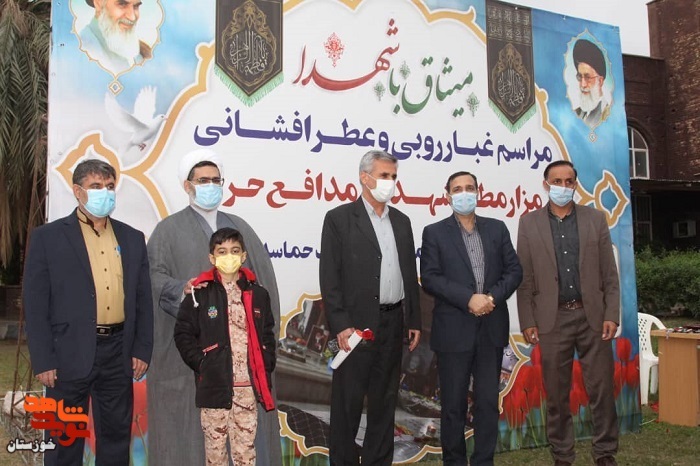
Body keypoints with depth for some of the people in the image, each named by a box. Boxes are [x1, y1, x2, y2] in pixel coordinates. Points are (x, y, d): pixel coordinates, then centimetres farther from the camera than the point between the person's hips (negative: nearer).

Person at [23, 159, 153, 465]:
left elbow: (143, 299, 10)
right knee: (64, 440, 8)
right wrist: (43, 361, -9)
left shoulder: (132, 238, 10)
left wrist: (142, 349, 4)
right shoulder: (47, 237, -1)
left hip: (119, 353, 3)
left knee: (116, 435, 13)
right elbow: (35, 304, -4)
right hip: (70, 354, -3)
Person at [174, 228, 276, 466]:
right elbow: (183, 334, 1)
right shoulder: (199, 294, -2)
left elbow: (267, 335, 13)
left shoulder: (257, 294, 7)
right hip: (214, 385, -2)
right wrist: (201, 363, -7)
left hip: (248, 386, 2)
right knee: (215, 447, 7)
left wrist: (265, 368, 3)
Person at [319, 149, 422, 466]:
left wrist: (414, 321, 10)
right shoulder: (339, 219, -4)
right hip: (357, 324, -5)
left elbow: (410, 274, 15)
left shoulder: (401, 221, 13)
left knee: (384, 399, 13)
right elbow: (329, 277, -9)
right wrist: (341, 325, -15)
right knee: (348, 401, 3)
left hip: (393, 323, 6)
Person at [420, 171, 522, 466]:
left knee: (488, 403, 8)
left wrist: (493, 297, -11)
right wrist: (469, 298, -18)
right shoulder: (435, 233, 1)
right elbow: (430, 279, -8)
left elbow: (514, 270, 6)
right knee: (453, 405, 6)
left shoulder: (497, 229, 11)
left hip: (492, 329, 3)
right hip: (454, 330, -2)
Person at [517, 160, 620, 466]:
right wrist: (527, 322, -3)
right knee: (556, 394, 6)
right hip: (553, 319, 0)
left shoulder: (595, 219, 7)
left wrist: (611, 315, -3)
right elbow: (525, 278, 2)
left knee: (601, 388, 5)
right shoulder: (529, 223, 4)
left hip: (592, 316, 1)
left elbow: (609, 273, 5)